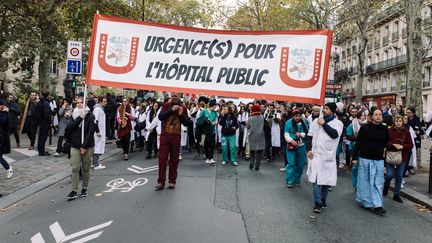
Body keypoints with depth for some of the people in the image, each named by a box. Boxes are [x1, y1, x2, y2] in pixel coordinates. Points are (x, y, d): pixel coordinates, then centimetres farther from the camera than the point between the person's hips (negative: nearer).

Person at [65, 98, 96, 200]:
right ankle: (74, 191, 1)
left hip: (87, 147, -2)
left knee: (86, 168, 8)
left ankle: (84, 188, 21)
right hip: (75, 146, 3)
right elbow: (69, 127, -8)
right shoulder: (73, 115, 9)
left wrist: (84, 146, -15)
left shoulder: (90, 116, -5)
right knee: (75, 168, -2)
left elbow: (90, 132, -11)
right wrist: (80, 118, -16)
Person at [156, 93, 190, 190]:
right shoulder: (166, 105, 3)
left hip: (176, 136, 1)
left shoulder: (183, 107, 4)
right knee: (162, 159, -1)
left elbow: (186, 123, 4)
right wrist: (171, 110, -17)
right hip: (164, 135, 0)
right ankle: (161, 181, 5)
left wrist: (181, 114, -13)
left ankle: (172, 181, 15)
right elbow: (160, 117, -9)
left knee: (174, 159, 6)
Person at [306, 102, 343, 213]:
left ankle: (323, 199, 28)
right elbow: (310, 136, 8)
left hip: (329, 155, 0)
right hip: (316, 153, 0)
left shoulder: (338, 123, 2)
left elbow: (335, 134, -17)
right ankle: (317, 203, 0)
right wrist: (309, 149, -3)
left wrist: (324, 124, -12)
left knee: (327, 178, 10)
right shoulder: (316, 121, 7)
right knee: (316, 179, -7)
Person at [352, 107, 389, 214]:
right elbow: (358, 143, -3)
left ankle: (377, 205, 6)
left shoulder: (385, 129, 3)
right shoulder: (365, 128, -5)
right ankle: (364, 201, 21)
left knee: (378, 182, 2)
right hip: (365, 158, -2)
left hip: (379, 160, 2)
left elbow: (386, 143, 15)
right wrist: (354, 157, -5)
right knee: (364, 180, 7)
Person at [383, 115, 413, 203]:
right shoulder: (389, 131, -6)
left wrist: (402, 147, -17)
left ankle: (397, 195, 22)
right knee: (390, 175, -6)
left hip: (402, 157, 2)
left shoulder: (406, 132, 0)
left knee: (399, 176, 9)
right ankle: (386, 186, 27)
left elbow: (411, 145, -1)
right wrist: (393, 145, -20)